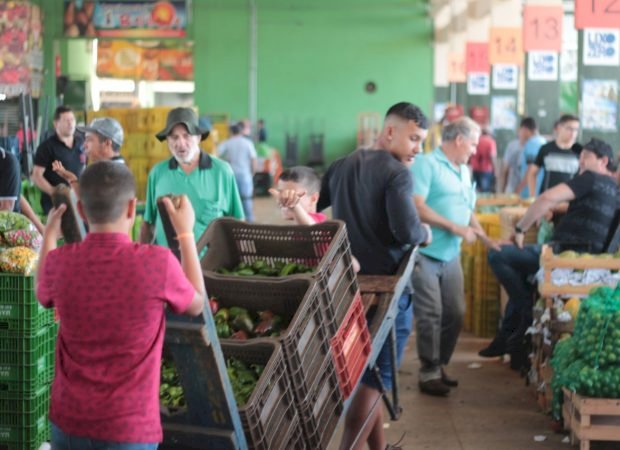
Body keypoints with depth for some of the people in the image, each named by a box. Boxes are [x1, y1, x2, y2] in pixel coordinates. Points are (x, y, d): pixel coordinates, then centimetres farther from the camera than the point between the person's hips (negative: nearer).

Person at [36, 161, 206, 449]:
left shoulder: (59, 263, -9)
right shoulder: (157, 262, -17)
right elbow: (196, 305, 4)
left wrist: (49, 236, 28)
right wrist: (185, 232, 11)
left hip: (68, 422, 3)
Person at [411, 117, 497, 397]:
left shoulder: (464, 171, 17)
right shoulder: (427, 164, -9)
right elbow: (417, 207, -19)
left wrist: (486, 240, 15)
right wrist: (455, 228, -16)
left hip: (451, 255, 8)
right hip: (425, 254, -8)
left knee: (455, 313, 8)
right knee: (430, 316, -5)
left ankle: (440, 365, 23)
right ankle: (429, 373, 5)